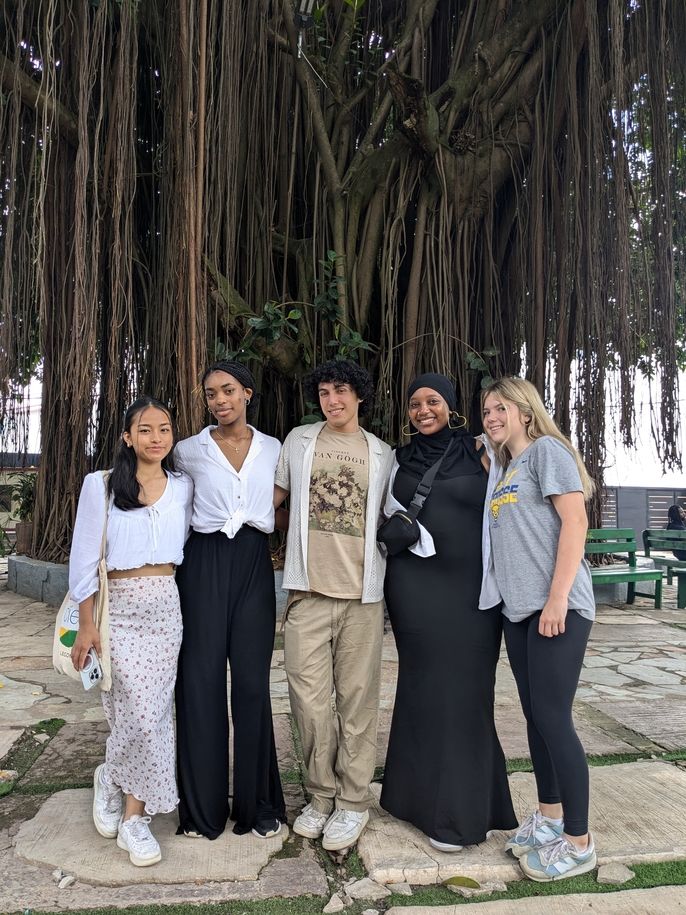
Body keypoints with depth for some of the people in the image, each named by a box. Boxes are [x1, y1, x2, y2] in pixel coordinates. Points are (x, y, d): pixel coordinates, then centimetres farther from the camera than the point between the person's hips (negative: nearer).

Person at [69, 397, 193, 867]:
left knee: (153, 711, 4)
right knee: (142, 714, -5)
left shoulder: (183, 487, 7)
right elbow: (86, 557, -3)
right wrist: (86, 624, -5)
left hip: (166, 606, 3)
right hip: (120, 607, -3)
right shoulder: (102, 486, -2)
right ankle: (135, 814, 24)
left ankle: (126, 803, 25)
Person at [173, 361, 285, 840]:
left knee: (252, 681, 3)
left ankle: (258, 802, 19)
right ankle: (203, 805, 18)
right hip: (205, 563, -1)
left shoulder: (274, 449, 7)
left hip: (255, 565, 1)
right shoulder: (190, 450, 4)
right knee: (202, 679, 2)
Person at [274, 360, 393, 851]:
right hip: (309, 589, 0)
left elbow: (389, 521, 14)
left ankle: (353, 801, 21)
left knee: (358, 697, 5)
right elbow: (274, 494, 17)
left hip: (363, 590, 0)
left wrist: (390, 589, 9)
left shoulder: (382, 454, 9)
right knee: (309, 696, 2)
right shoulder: (300, 441, 9)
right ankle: (323, 793, 22)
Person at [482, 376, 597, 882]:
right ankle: (550, 816, 30)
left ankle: (578, 841, 10)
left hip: (558, 606, -8)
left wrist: (558, 598, -19)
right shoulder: (505, 468, 20)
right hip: (519, 608, 8)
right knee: (535, 716, 14)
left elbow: (575, 522, -13)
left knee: (553, 718, -5)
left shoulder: (547, 450, -4)